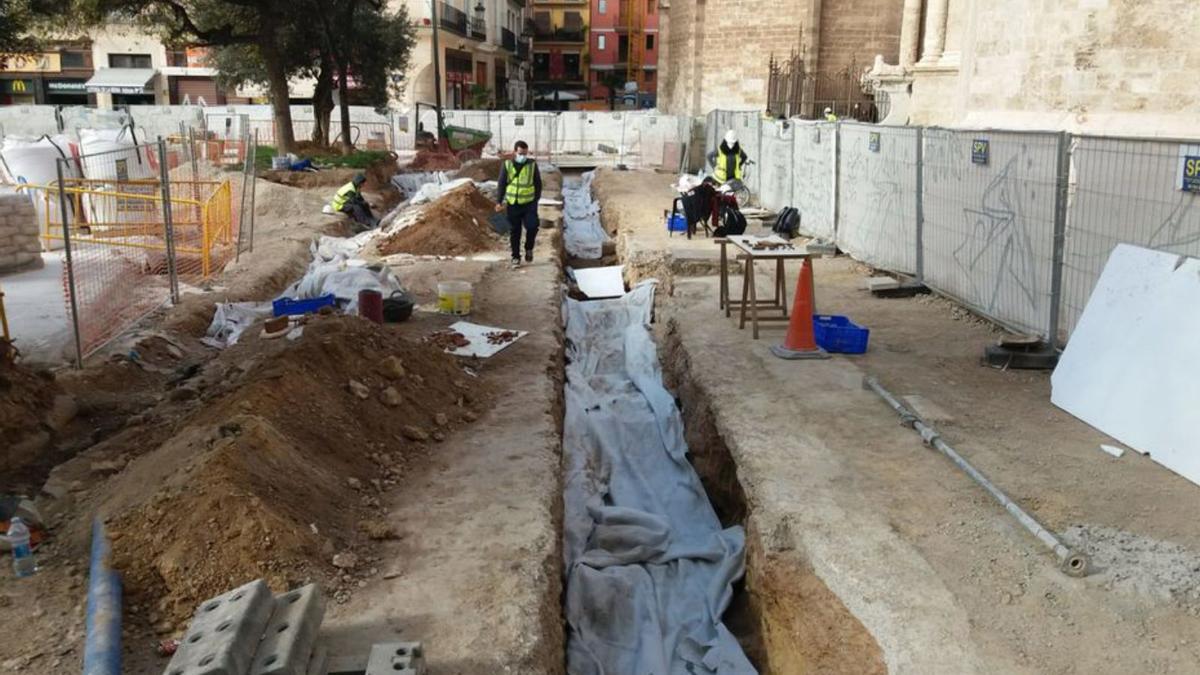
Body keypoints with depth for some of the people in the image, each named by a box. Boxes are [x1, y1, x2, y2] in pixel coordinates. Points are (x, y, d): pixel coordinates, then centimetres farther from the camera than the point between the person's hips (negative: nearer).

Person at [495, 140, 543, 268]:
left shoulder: (532, 165, -1)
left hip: (529, 203, -1)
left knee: (532, 227, -15)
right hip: (512, 204, 1)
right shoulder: (507, 165, -1)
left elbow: (538, 183, 7)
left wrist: (536, 199, 4)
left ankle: (529, 249, 11)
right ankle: (516, 257, 17)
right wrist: (500, 202, 0)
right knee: (514, 231, 5)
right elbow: (501, 184, 4)